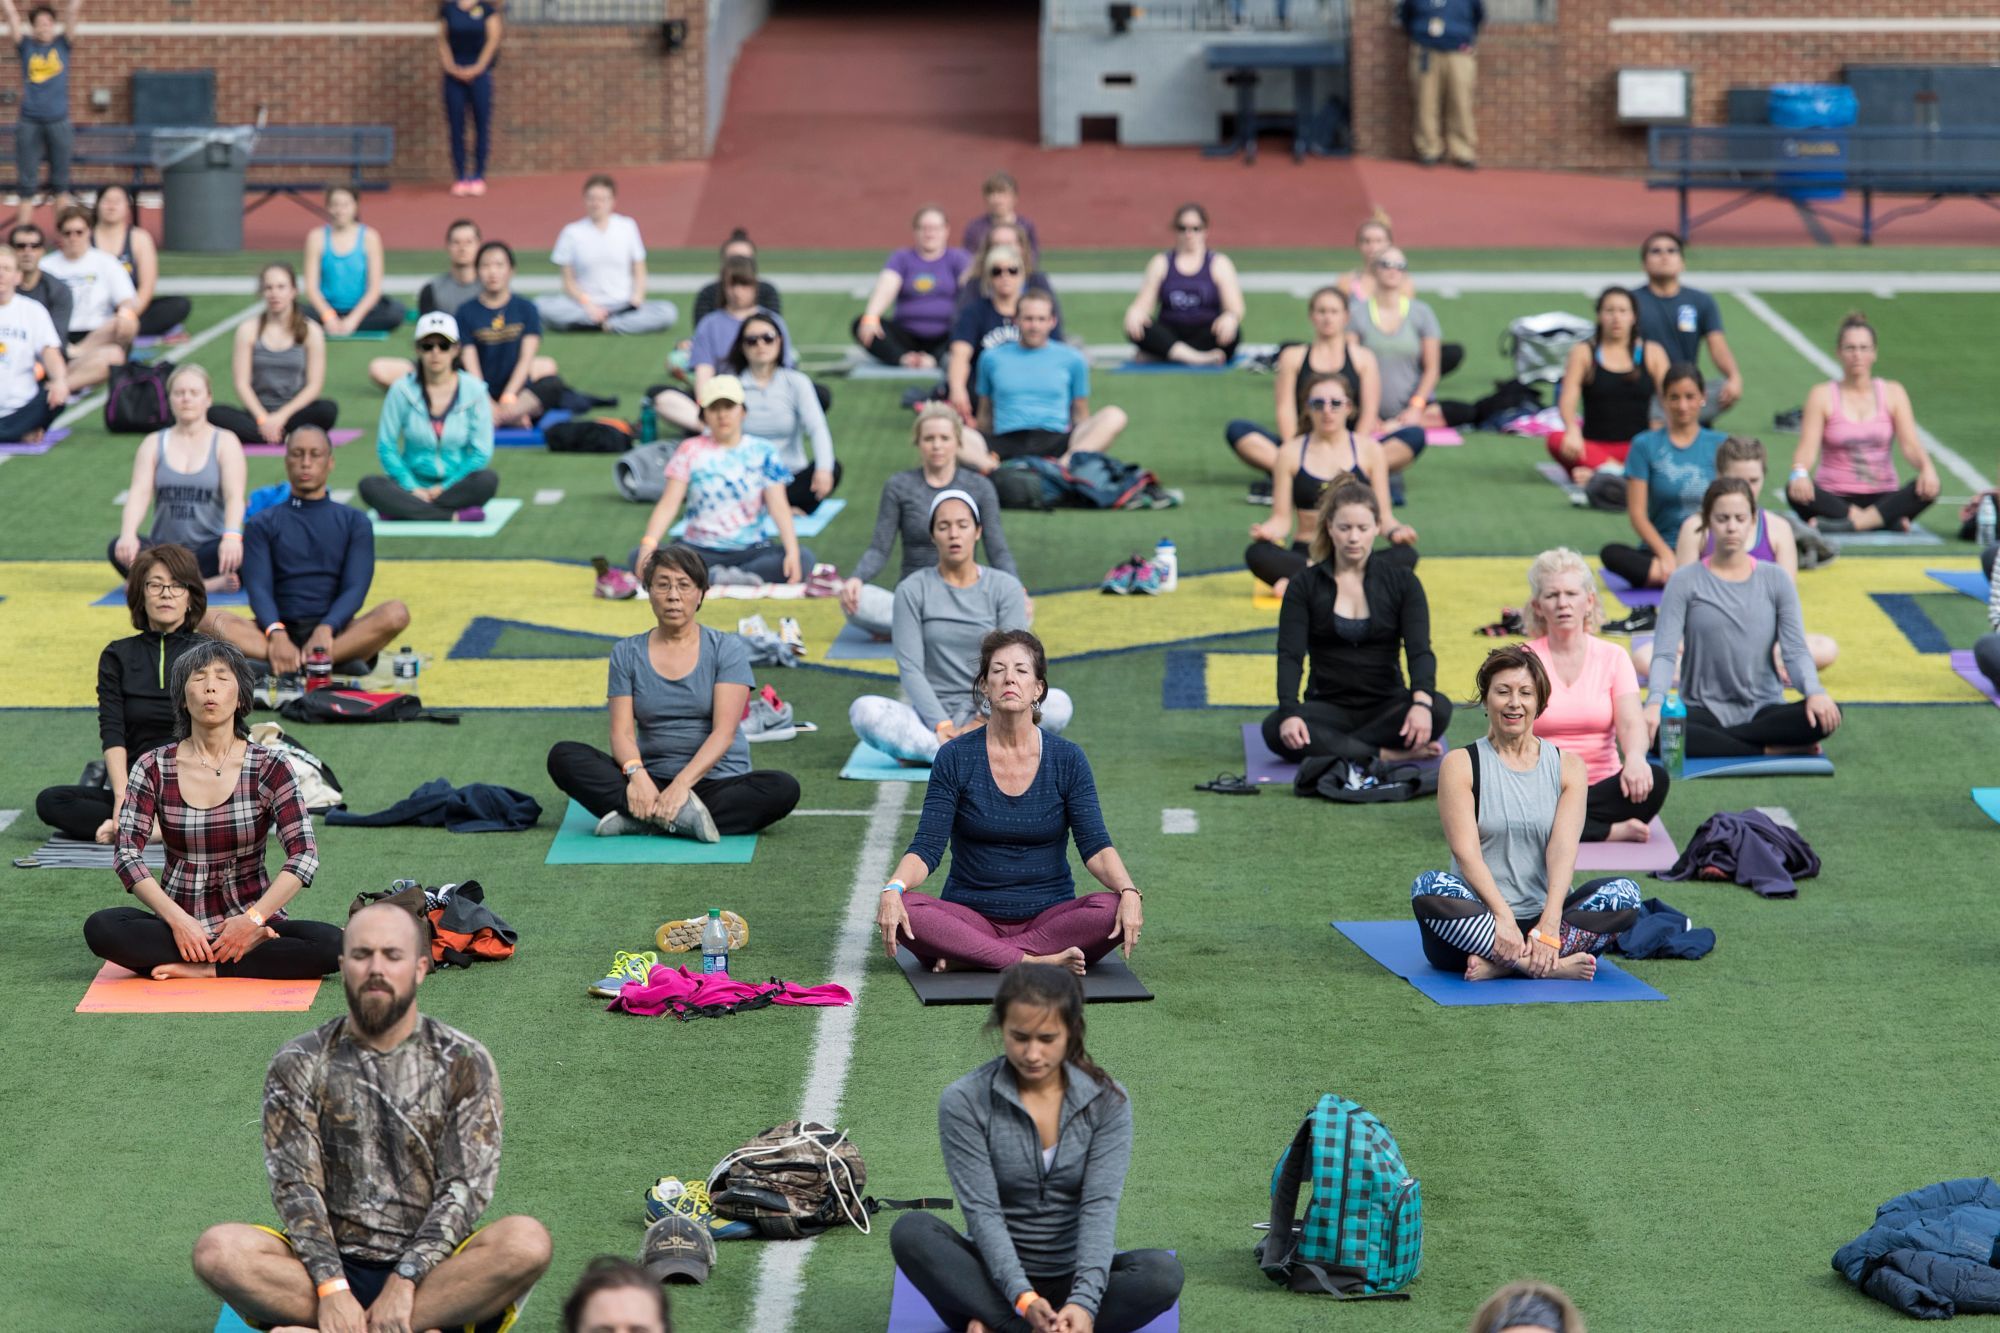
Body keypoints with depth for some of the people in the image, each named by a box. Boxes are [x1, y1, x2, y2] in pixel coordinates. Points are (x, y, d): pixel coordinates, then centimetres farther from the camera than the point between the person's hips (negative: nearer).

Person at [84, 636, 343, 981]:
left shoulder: (269, 768, -1)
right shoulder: (154, 769, 1)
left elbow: (304, 854, -10)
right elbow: (127, 852, -7)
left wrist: (253, 918, -23)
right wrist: (177, 919, -22)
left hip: (249, 921, -1)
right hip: (181, 923, 1)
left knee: (331, 945, -30)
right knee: (100, 928, -31)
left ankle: (201, 968, -22)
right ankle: (247, 952, -24)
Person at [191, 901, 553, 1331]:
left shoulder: (464, 1064, 4)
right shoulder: (298, 1065, 6)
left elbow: (466, 1187, -5)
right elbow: (294, 1185, -4)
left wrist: (405, 1280, -20)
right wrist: (332, 1288, -21)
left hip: (429, 1265, 0)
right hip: (335, 1262, 0)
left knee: (528, 1243, -31)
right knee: (217, 1251, -28)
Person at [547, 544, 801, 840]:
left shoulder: (726, 649, -1)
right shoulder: (627, 653, 6)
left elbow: (724, 732, -12)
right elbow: (622, 731, -3)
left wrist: (683, 783, -28)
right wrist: (636, 773, -26)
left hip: (715, 780, -1)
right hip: (652, 780, 2)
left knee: (784, 788, -33)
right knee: (562, 756, -22)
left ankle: (640, 820, -33)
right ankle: (680, 815, -35)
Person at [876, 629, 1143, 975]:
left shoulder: (1067, 759, 0)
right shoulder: (956, 757, -2)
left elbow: (1095, 846, -7)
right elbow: (927, 846, -7)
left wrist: (1128, 891, -28)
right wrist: (893, 888, -28)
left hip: (1049, 916, 1)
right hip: (971, 916, -1)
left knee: (1112, 910, -30)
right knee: (903, 908, -30)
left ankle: (967, 956, -25)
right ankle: (1034, 961, -31)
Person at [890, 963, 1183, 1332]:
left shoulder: (1107, 1102, -6)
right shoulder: (964, 1102, -10)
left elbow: (1100, 1207, -16)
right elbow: (982, 1211, -16)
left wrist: (1084, 1300, -34)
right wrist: (1022, 1298, -32)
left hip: (1071, 1281, 1)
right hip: (996, 1281, -1)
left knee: (1163, 1273, -30)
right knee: (910, 1231, -29)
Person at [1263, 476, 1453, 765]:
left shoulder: (1401, 580, 2)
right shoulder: (1305, 586, 1)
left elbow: (1419, 649, -11)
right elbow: (1290, 655, -10)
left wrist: (1421, 702, -32)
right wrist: (1290, 713, -30)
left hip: (1386, 706, 0)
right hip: (1328, 706, 0)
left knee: (1439, 708, -33)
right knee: (1275, 729, -34)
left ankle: (1332, 748, -29)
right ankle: (1388, 755, -33)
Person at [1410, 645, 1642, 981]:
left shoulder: (1568, 766, 9)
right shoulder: (1460, 765, 3)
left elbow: (1563, 849, -5)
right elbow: (1466, 851, -10)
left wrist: (1549, 925, -22)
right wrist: (1502, 916, -26)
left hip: (1542, 916, 2)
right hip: (1483, 917, -2)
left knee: (1624, 892, -24)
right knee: (1429, 887, -32)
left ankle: (1500, 964, -33)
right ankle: (1550, 966, -38)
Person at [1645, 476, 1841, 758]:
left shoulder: (1774, 579, 7)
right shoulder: (1685, 582, 2)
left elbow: (1794, 650, 0)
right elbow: (1665, 653, -7)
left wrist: (1813, 691, -22)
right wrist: (1655, 701, -28)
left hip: (1763, 710, 1)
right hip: (1706, 710, -1)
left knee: (1827, 715, -30)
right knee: (1656, 729, -37)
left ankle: (1712, 744, -20)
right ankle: (1771, 751, -22)